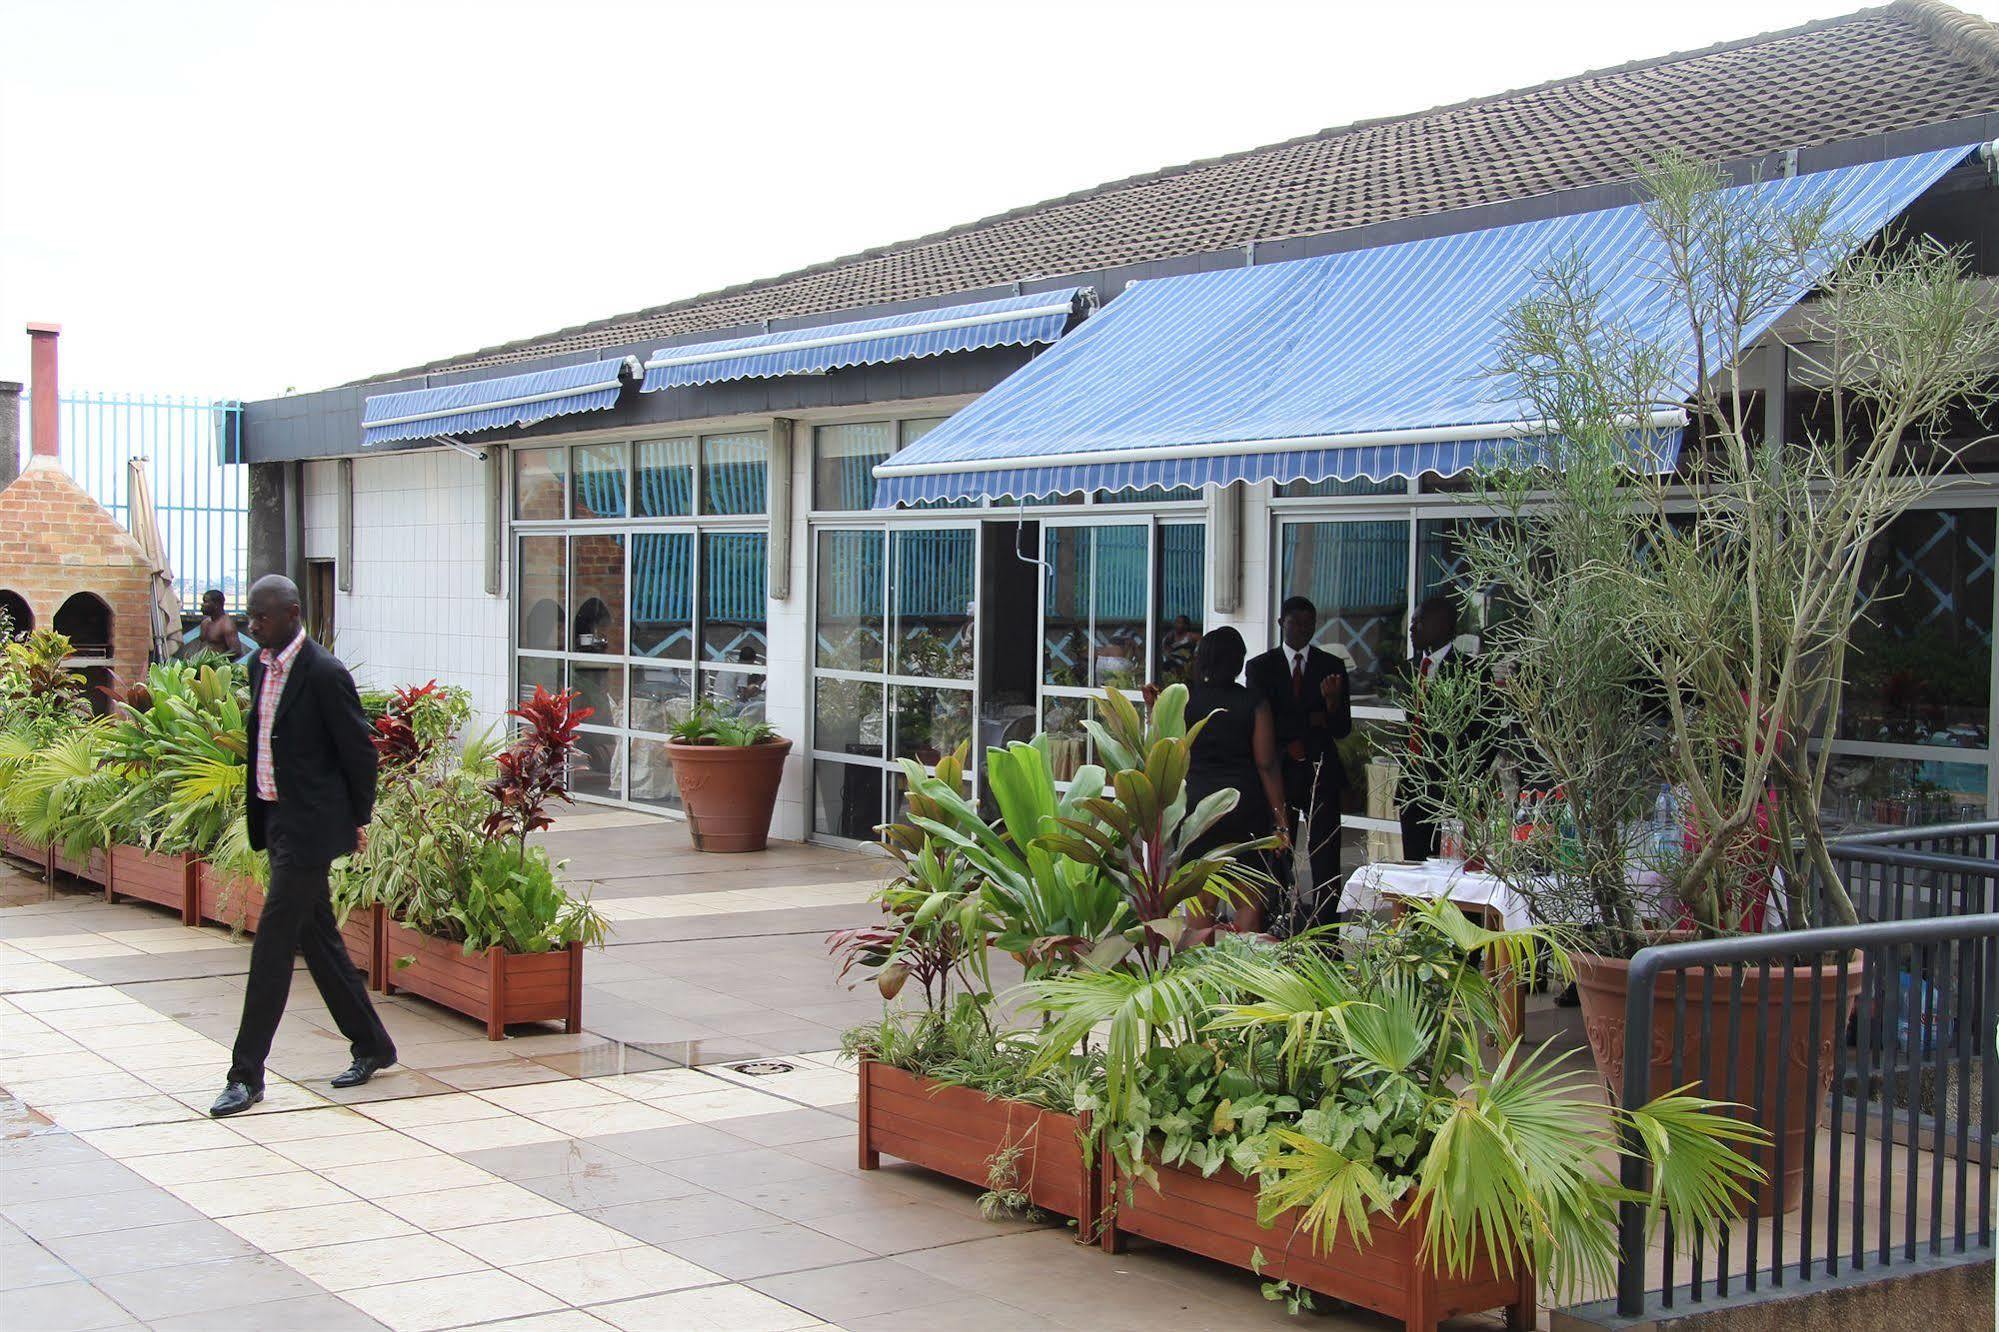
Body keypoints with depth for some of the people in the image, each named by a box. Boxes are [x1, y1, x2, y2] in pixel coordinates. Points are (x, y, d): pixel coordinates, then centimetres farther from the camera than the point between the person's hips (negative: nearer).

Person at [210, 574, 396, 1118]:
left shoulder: (325, 675, -17)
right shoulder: (260, 667, 9)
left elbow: (360, 750, -11)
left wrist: (357, 821, -4)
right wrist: (259, 815, 16)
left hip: (310, 826, -9)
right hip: (276, 819, 9)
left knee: (272, 943, -7)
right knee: (317, 939, 15)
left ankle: (247, 1075, -2)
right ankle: (371, 1046, 27)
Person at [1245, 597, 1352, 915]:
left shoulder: (1332, 666, 6)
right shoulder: (1261, 666, 5)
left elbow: (1342, 730, 1)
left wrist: (1333, 701, -19)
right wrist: (1310, 721, -8)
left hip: (1321, 773, 0)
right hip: (1279, 771, 0)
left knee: (1325, 862, -6)